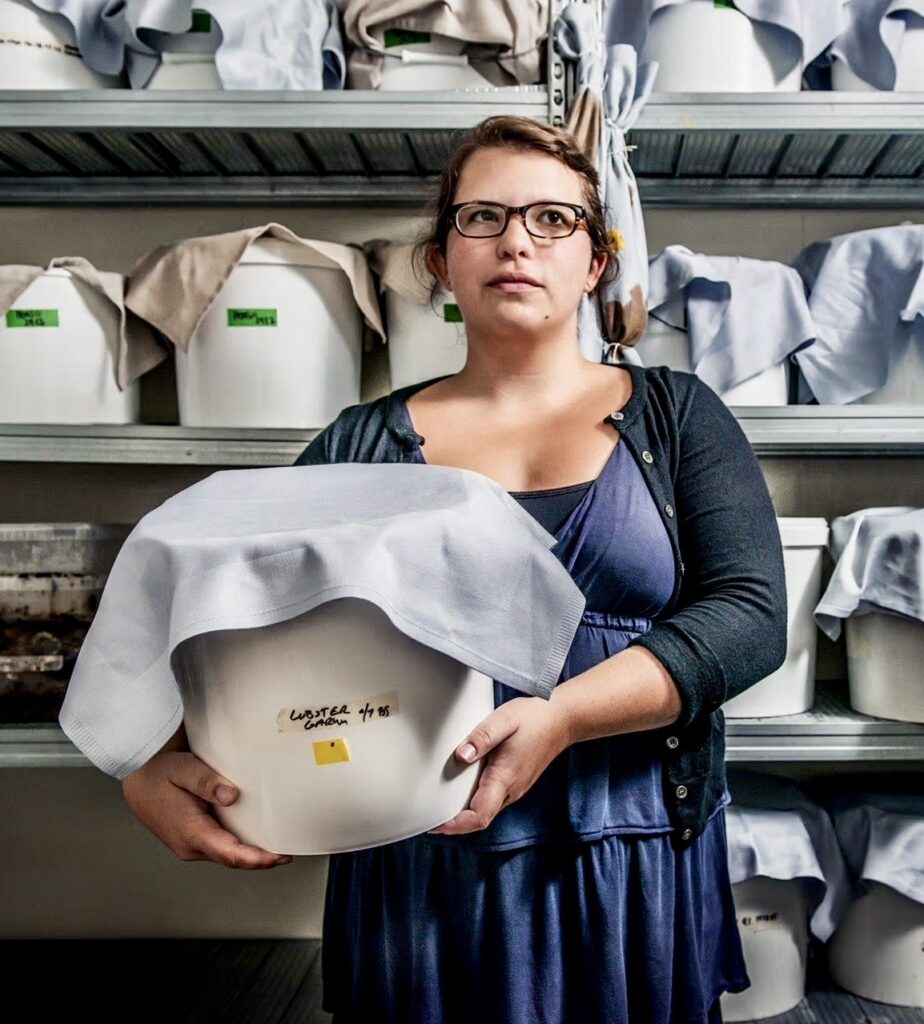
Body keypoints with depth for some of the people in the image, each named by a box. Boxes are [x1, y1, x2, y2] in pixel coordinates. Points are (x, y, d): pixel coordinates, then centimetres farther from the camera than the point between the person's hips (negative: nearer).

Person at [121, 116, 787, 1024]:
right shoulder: (361, 444, 3)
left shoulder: (676, 415, 3)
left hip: (634, 873, 0)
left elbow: (752, 613, -8)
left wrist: (560, 719, -22)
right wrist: (150, 765, -20)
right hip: (415, 872, 0)